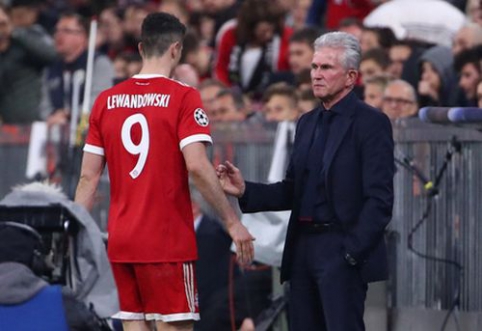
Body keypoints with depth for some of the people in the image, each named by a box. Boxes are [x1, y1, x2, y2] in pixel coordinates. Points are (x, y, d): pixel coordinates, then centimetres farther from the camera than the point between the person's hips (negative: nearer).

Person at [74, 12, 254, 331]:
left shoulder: (106, 100, 8)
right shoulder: (183, 97, -6)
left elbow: (88, 177, 8)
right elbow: (196, 166, -16)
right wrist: (233, 222, -10)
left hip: (119, 241, 5)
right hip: (168, 241, -5)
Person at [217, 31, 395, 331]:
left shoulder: (371, 123, -6)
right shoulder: (308, 123, 17)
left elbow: (380, 199, -12)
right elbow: (292, 192, 16)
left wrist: (351, 252, -17)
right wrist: (245, 191, 1)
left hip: (342, 251, -7)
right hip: (303, 249, 7)